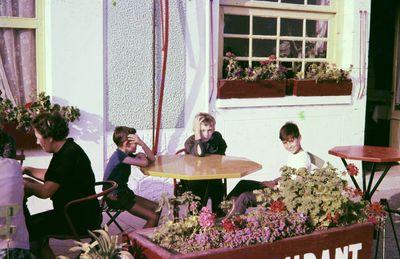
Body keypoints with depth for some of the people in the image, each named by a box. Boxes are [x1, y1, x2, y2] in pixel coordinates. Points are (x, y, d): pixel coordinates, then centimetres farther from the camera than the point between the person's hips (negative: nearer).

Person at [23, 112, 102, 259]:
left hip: (82, 219, -10)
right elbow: (50, 176, 27)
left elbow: (45, 191, -24)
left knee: (29, 227, -14)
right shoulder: (65, 150, 10)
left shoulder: (70, 155, -21)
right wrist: (27, 170, 20)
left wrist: (24, 184, -9)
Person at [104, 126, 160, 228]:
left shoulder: (126, 155, 8)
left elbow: (151, 159, 5)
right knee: (153, 217, -13)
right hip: (115, 198, -10)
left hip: (124, 193, 10)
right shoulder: (119, 156, -21)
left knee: (157, 209, 12)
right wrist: (142, 157, -4)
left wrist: (141, 143, -7)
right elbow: (144, 163, -26)